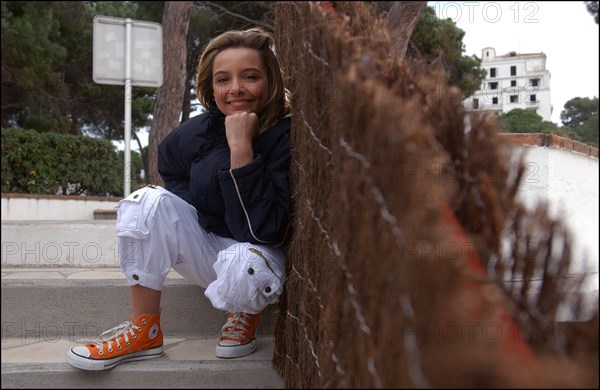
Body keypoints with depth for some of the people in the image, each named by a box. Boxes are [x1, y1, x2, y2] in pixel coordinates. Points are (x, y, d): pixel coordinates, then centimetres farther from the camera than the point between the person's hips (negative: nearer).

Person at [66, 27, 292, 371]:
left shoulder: (286, 136, -22)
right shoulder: (196, 133, -9)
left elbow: (262, 230, -30)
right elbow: (170, 165, 17)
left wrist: (241, 148, -35)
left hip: (259, 255, -4)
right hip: (205, 249, 4)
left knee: (243, 267, -38)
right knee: (149, 200, -19)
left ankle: (248, 314, 1)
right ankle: (145, 331, -11)